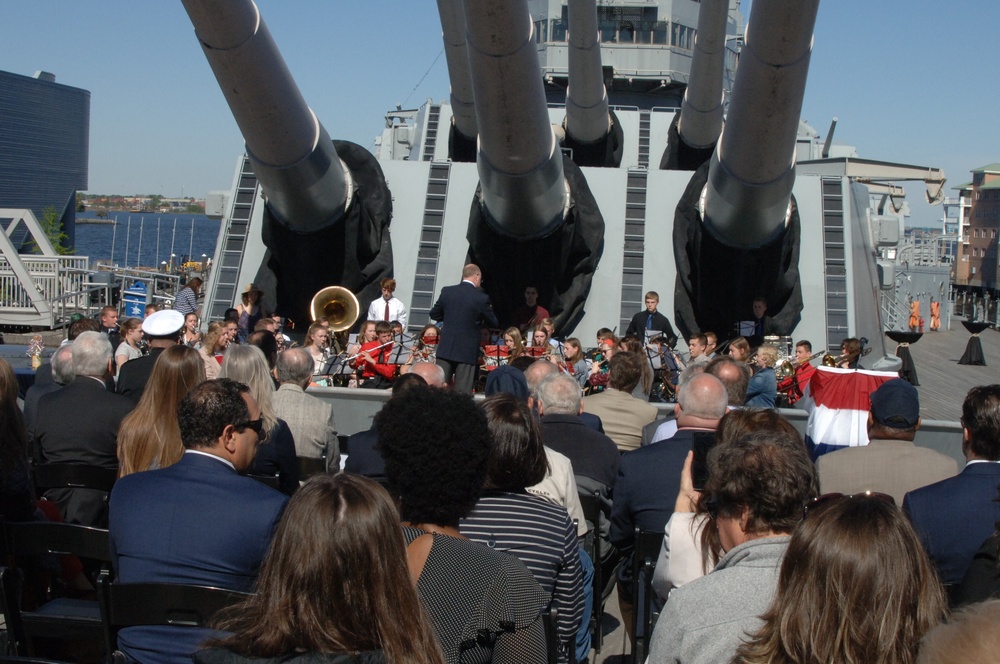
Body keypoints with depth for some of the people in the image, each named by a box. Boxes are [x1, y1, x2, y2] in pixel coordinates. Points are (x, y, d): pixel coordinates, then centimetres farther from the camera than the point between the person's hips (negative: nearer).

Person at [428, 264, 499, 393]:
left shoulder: (447, 291, -2)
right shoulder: (482, 298, -11)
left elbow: (433, 314, 9)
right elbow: (493, 323, 0)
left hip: (445, 348, 3)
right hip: (467, 352, -3)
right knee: (462, 392, 2)